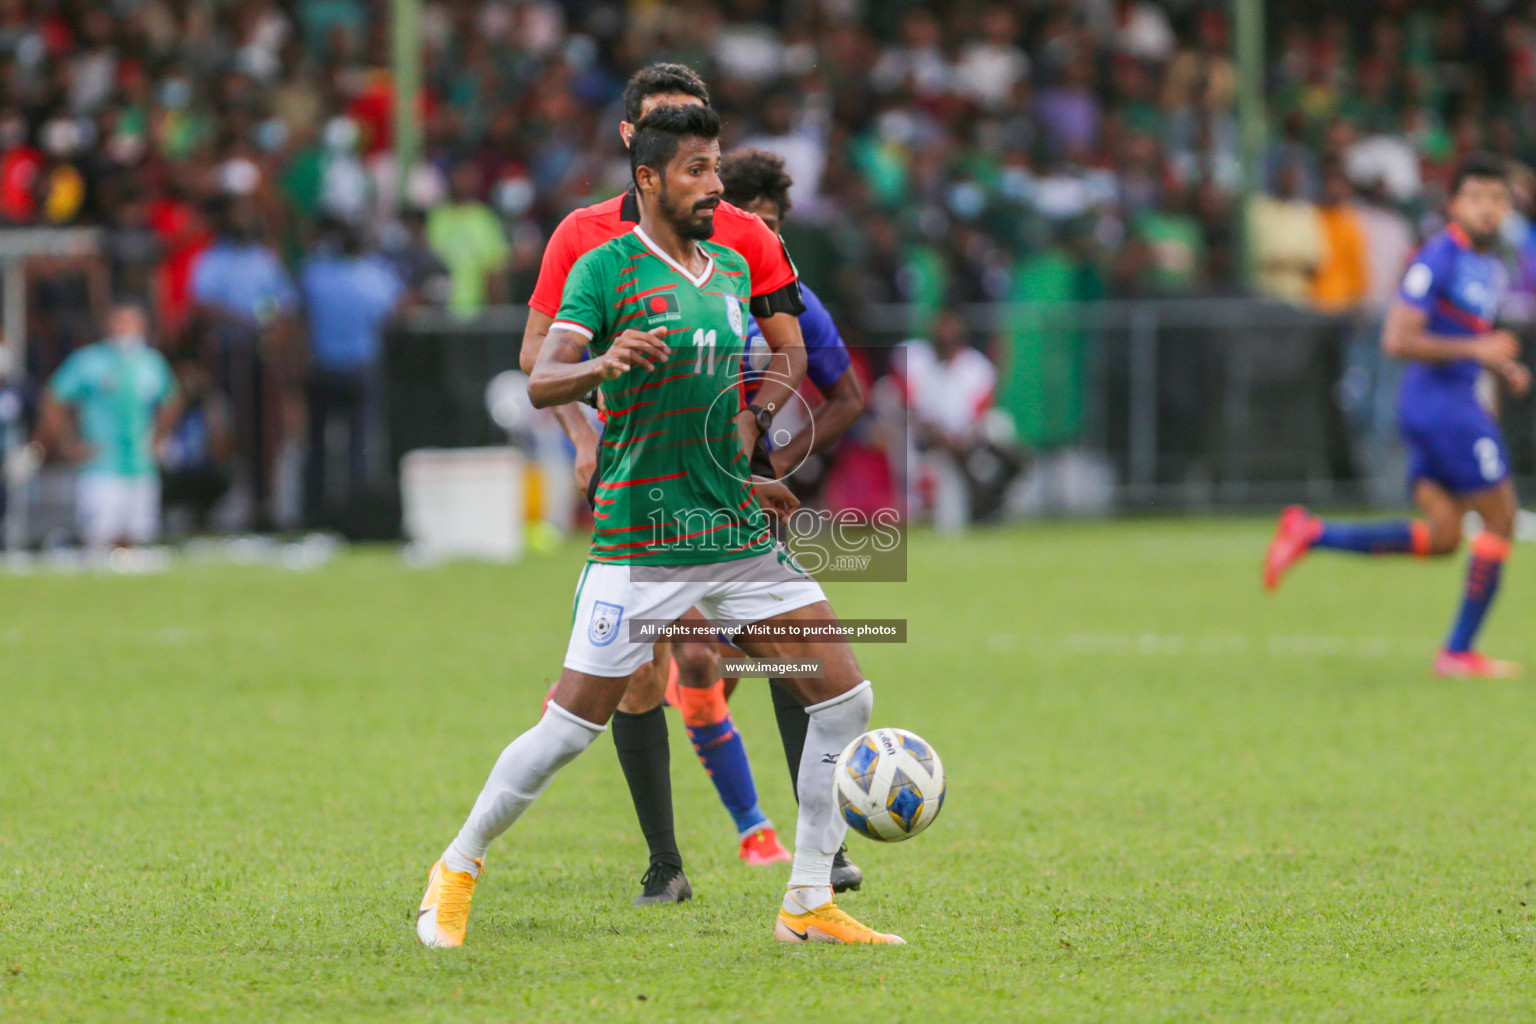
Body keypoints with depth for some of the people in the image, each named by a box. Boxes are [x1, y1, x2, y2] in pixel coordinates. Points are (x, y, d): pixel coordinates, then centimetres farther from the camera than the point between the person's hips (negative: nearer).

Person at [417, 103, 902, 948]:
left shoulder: (733, 271, 14)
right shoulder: (608, 269, -7)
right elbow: (541, 384, -18)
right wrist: (602, 363, -37)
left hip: (740, 537, 7)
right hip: (641, 548, -6)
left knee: (845, 700, -2)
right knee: (570, 728, -8)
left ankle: (809, 906, 7)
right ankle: (457, 870, 14)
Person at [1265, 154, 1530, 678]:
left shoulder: (1490, 266, 15)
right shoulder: (1439, 258, -14)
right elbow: (1398, 340, -20)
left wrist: (1503, 368, 10)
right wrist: (1475, 350, -20)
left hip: (1457, 403, 9)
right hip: (1442, 404, -9)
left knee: (1441, 536, 6)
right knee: (1500, 521, -3)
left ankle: (1311, 534, 4)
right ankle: (1459, 651, 4)